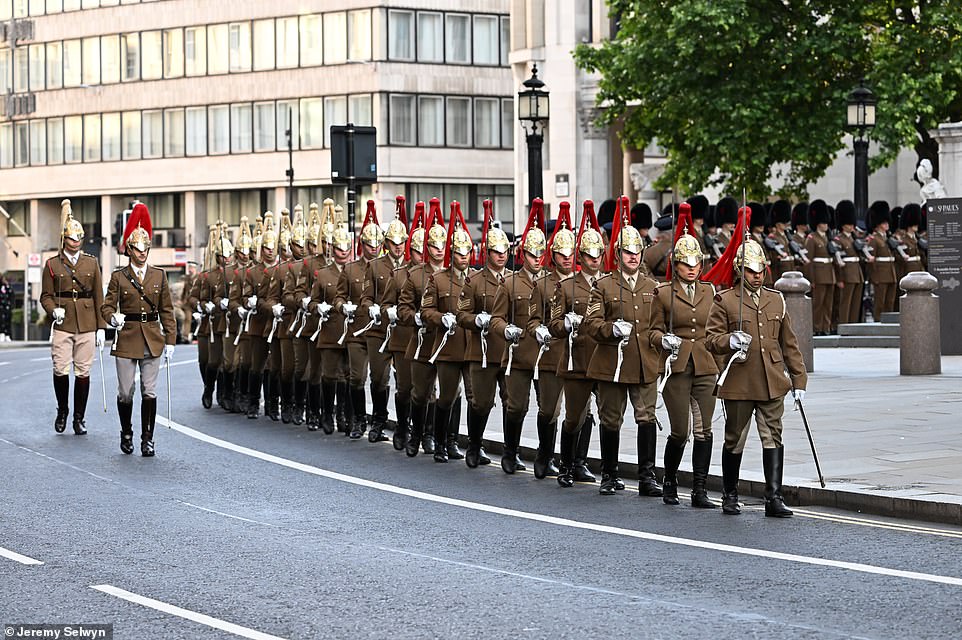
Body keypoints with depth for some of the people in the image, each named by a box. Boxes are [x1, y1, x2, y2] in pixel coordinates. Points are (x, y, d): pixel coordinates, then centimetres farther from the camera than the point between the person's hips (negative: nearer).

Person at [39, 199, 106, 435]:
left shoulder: (91, 263, 9)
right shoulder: (52, 264, 6)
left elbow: (99, 297, 9)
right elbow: (46, 296, 7)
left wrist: (101, 327, 4)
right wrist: (53, 310, -15)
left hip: (87, 325, 1)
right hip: (62, 325, -1)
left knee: (83, 372, 1)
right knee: (60, 370, -7)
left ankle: (79, 418, 11)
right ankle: (62, 410, 17)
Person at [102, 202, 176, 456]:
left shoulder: (159, 275, 7)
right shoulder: (118, 277, 2)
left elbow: (167, 311, 8)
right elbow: (107, 306, 0)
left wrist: (170, 341, 2)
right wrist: (113, 317, -24)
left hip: (152, 340, 1)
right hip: (127, 339, -1)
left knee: (150, 392, 0)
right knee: (125, 392, 4)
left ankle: (147, 440, 6)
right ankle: (126, 434, 24)